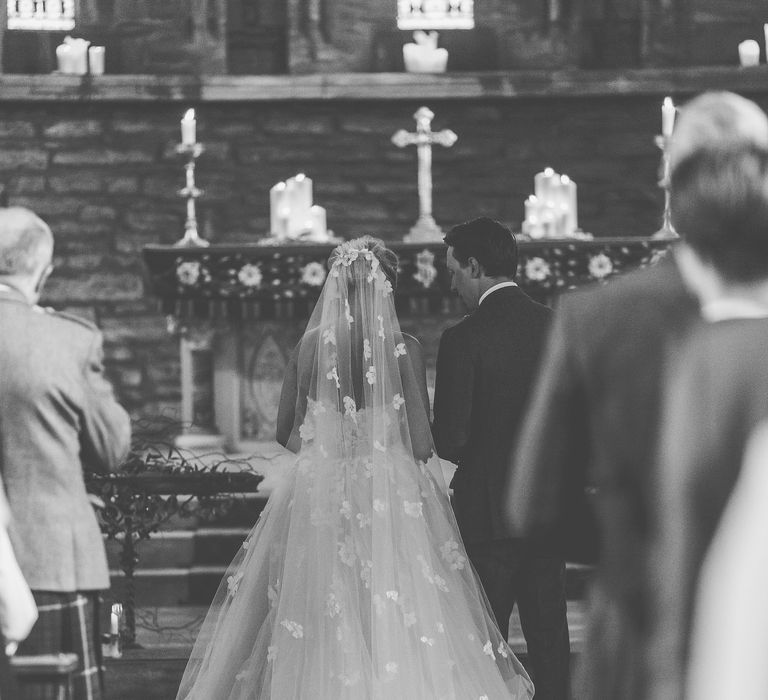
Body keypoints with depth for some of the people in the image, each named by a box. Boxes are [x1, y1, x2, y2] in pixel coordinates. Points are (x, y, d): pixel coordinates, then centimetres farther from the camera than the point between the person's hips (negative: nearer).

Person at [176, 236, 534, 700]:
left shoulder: (311, 344, -1)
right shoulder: (404, 348, -8)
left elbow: (286, 431, 8)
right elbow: (422, 440, -8)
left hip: (319, 492, 3)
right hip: (390, 495, -2)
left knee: (322, 614, 7)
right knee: (396, 619, 1)